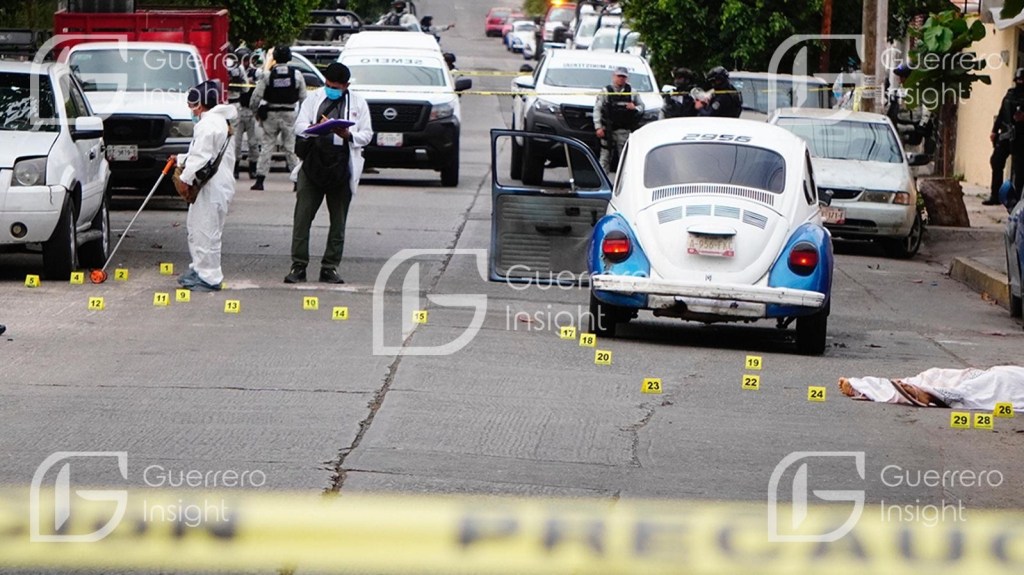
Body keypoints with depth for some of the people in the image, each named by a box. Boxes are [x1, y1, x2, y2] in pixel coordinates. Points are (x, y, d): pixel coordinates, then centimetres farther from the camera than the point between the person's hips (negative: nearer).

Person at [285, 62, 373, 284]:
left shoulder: (358, 103, 8)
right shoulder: (314, 99, 10)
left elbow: (367, 134, 6)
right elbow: (300, 124, 2)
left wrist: (349, 135, -15)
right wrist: (316, 128, -20)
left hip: (342, 167, 0)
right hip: (313, 164, 0)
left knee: (338, 221, 5)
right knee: (302, 216, -5)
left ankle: (330, 267, 13)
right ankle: (298, 265, -1)